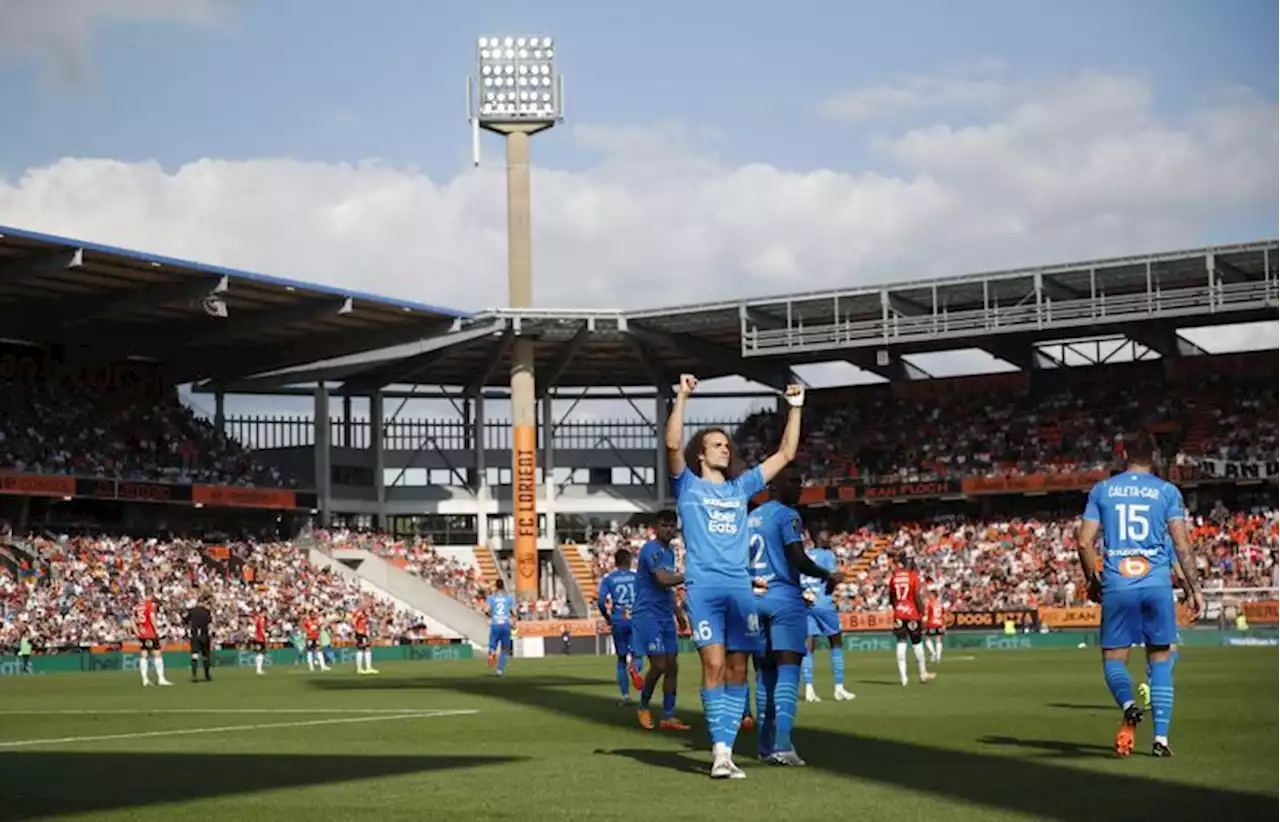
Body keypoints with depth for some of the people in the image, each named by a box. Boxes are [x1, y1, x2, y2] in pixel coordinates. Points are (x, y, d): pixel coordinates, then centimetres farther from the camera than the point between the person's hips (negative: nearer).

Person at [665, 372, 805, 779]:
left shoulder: (741, 486, 21)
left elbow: (786, 454, 23)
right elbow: (673, 445, -8)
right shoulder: (688, 485, 10)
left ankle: (725, 748, 2)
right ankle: (720, 750, -13)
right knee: (714, 665, -13)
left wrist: (795, 408, 18)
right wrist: (682, 397, -13)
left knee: (737, 669, 0)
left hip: (740, 587, 4)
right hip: (704, 585, -4)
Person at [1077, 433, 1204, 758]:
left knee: (1114, 658, 8)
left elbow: (1084, 542, 5)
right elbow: (1182, 545, -1)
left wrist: (1092, 580, 19)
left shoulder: (1102, 490, 9)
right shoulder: (1167, 491, 5)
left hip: (1117, 586, 0)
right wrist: (1195, 588, 5)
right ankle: (1161, 737, 2)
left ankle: (1127, 704, -23)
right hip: (1157, 585, 0)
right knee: (1160, 659, 9)